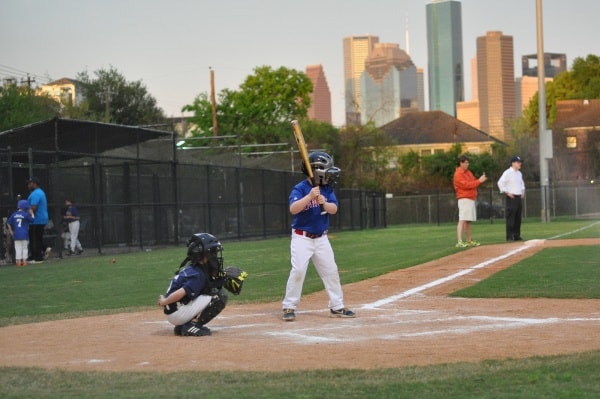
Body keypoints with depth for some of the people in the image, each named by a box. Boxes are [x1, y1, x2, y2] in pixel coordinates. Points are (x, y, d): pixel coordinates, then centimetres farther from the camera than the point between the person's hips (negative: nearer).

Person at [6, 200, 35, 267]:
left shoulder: (14, 215, 5)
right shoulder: (26, 214, -8)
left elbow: (8, 223, 6)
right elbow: (32, 220, -2)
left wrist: (11, 231, 13)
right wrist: (32, 214, 11)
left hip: (16, 234, 3)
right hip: (24, 234, -3)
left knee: (18, 248, 6)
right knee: (25, 247, 8)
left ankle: (18, 261, 3)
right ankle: (24, 261, 6)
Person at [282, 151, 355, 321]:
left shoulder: (327, 188, 3)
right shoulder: (300, 189, -13)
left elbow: (334, 209, -5)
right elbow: (293, 209, -27)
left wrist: (324, 202, -26)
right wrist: (310, 196, -37)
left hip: (321, 238, 6)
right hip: (302, 237, -6)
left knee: (331, 271, 7)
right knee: (298, 271, -15)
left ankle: (337, 307, 17)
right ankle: (289, 307, -4)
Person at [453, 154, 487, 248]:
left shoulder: (468, 172, 18)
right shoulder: (458, 174, -12)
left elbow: (473, 183, 19)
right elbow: (466, 185, -21)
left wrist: (481, 180, -1)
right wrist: (479, 181, -20)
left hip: (471, 199, 10)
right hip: (464, 199, -10)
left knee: (468, 221, 15)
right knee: (462, 220, -18)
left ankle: (469, 240, 23)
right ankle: (459, 242, -26)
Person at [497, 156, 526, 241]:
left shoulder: (519, 173, 16)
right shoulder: (508, 172, -10)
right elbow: (500, 182, -18)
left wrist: (523, 191, 20)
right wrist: (507, 192, -18)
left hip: (519, 197, 8)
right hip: (511, 198, -8)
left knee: (518, 218, 10)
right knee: (510, 218, -9)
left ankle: (517, 235, 16)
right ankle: (509, 236, -9)